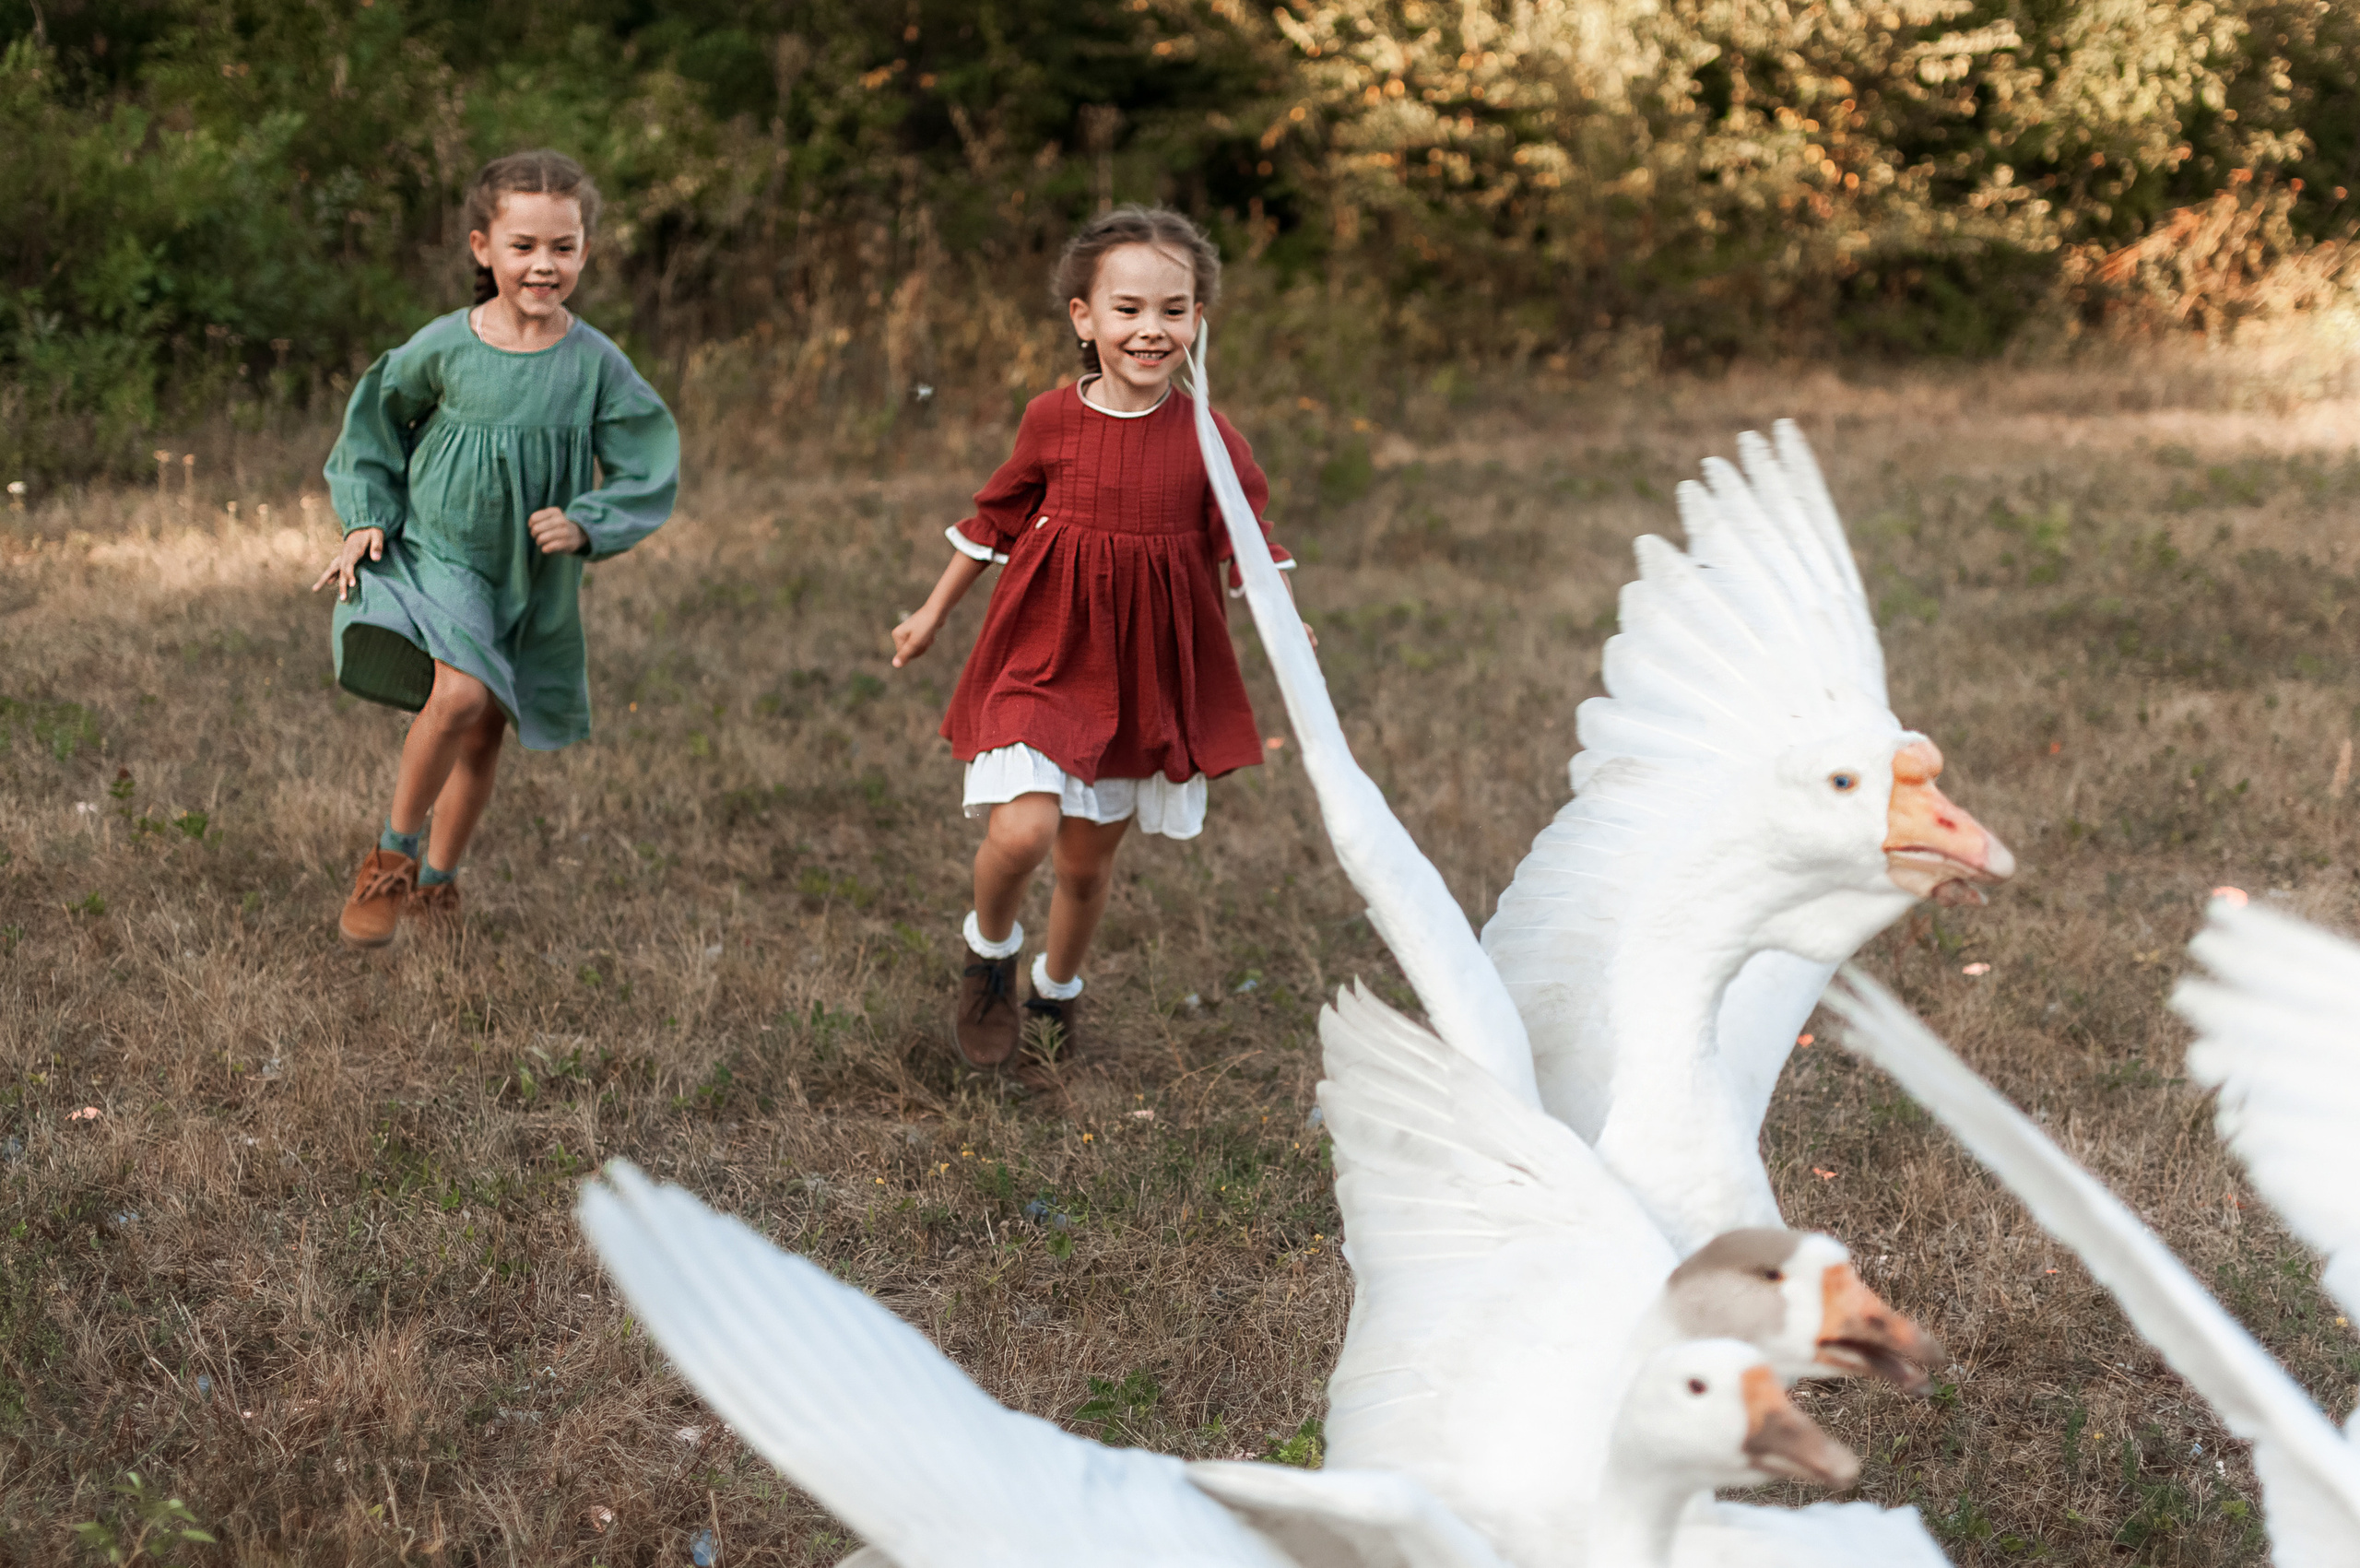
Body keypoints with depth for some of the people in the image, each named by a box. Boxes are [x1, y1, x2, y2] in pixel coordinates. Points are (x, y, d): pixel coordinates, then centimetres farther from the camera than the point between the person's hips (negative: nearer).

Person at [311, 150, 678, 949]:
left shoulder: (596, 364, -10)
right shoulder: (445, 346, -10)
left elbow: (648, 473, -3)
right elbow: (376, 420, 8)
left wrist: (586, 525, -20)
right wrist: (366, 517, 0)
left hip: (534, 577, 2)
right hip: (440, 553, -2)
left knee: (485, 734, 12)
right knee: (459, 693, -25)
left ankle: (438, 881, 33)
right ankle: (393, 853, -5)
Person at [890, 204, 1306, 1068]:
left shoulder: (1209, 441, -8)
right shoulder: (1053, 421, -8)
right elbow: (993, 520, 7)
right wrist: (932, 615, 16)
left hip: (1145, 673, 1)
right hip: (1043, 659, -1)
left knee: (1088, 858, 14)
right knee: (1023, 831, -20)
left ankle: (1059, 986, 44)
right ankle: (988, 949, 14)